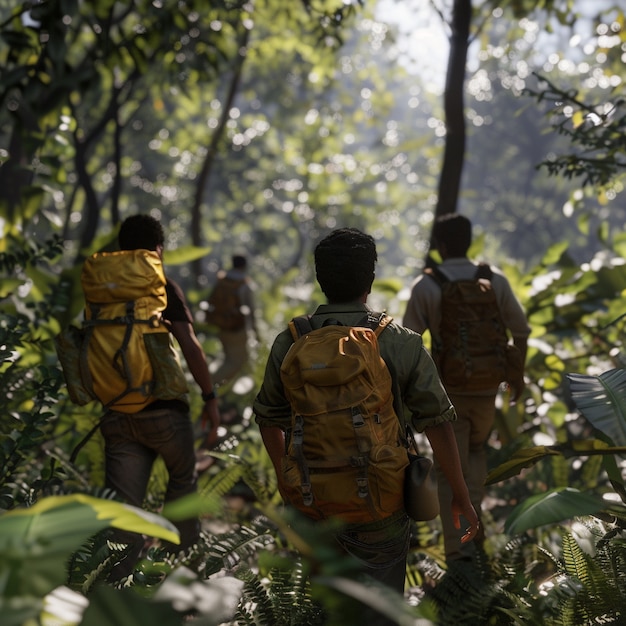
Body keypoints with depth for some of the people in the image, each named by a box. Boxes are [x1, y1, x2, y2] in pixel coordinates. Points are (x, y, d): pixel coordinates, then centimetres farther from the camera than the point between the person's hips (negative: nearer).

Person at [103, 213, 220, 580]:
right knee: (183, 480, 23)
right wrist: (210, 397, -7)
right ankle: (184, 557, 33)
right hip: (163, 409, -3)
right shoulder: (164, 288, -7)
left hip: (116, 415, 3)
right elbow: (190, 347, -16)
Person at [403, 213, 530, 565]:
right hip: (486, 388, 2)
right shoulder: (495, 281, -4)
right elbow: (521, 330, 2)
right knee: (477, 450, 29)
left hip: (446, 390, -2)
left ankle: (459, 546, 1)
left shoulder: (425, 287, -11)